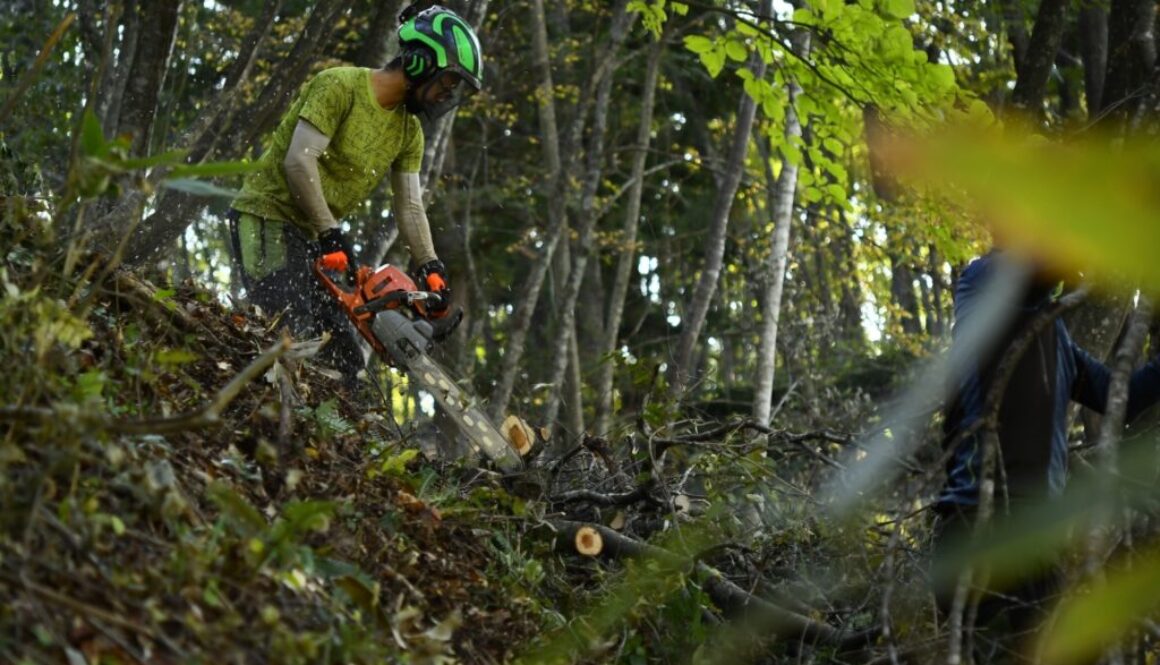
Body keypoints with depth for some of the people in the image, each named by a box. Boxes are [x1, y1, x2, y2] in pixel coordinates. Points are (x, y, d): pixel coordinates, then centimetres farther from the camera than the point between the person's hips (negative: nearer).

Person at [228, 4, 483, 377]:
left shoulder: (409, 131, 8)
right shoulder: (340, 86, -15)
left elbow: (410, 206, 5)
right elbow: (299, 161, -23)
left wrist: (430, 269, -11)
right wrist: (332, 235, -27)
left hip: (312, 235, 9)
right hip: (268, 217, -9)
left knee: (347, 359, 5)